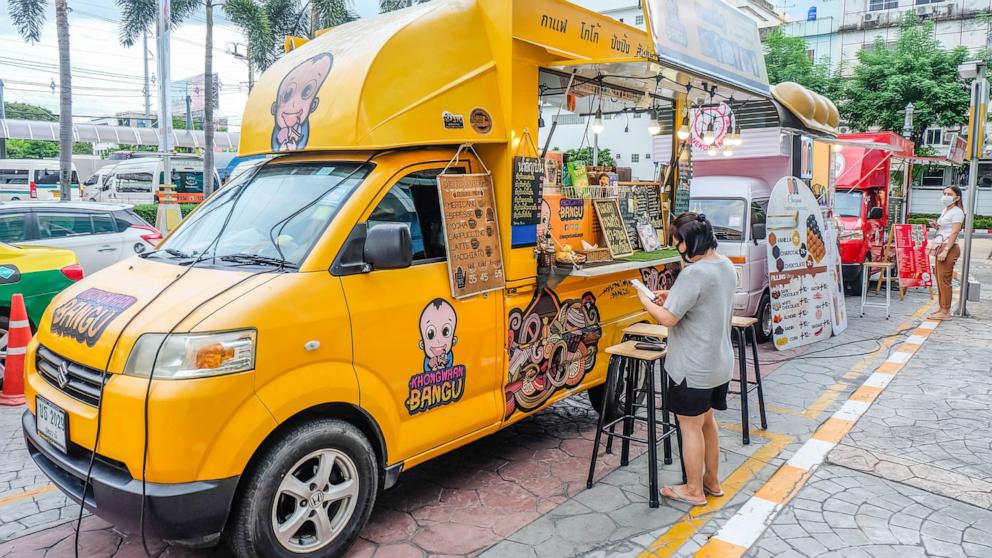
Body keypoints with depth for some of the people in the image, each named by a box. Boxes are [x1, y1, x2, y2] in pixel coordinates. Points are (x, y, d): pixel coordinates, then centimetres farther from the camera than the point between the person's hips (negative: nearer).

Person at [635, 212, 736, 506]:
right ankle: (712, 481, 36)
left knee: (690, 426, 7)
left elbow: (668, 318, -24)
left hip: (693, 368, -9)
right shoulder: (726, 266, 5)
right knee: (707, 420, 23)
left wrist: (646, 301, -7)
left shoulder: (694, 274, -25)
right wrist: (672, 296, 8)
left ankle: (694, 491, 21)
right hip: (720, 362, 9)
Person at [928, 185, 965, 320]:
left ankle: (945, 312, -7)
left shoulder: (957, 212, -8)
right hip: (941, 247, 9)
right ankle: (943, 309, 14)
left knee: (944, 279, -10)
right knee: (940, 279, 9)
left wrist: (945, 251, -22)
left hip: (949, 248, -9)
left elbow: (954, 233, -15)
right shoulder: (945, 210, 18)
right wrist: (936, 226, 7)